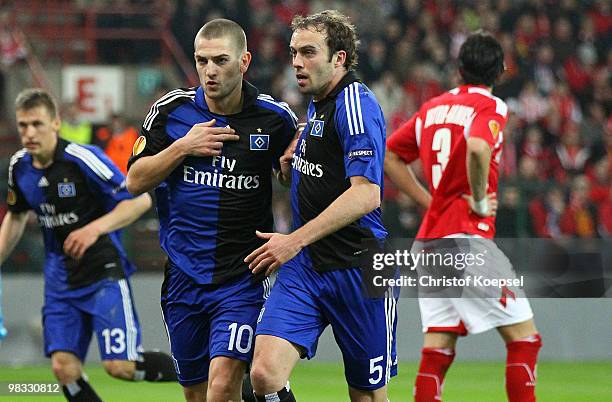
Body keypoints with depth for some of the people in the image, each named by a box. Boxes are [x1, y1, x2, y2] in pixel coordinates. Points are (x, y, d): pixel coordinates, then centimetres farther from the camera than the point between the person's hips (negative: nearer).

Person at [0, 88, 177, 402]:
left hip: (104, 271, -6)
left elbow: (140, 200, -18)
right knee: (64, 368, -7)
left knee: (120, 366, -14)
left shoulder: (82, 158, -19)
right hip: (60, 278, 6)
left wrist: (95, 229, -29)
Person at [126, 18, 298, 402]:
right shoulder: (171, 110, 0)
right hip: (184, 274, 3)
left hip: (243, 277, -3)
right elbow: (135, 182, 1)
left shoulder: (276, 118, -3)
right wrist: (182, 146, -12)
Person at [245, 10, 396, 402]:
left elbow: (366, 195, -24)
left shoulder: (355, 103, -14)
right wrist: (292, 156, 13)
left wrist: (295, 240, -24)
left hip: (358, 270, -7)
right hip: (304, 267, 7)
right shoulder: (316, 105, 14)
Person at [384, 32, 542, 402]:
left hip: (428, 240, 8)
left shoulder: (433, 107, 16)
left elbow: (389, 156, 22)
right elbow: (477, 148, -27)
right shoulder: (490, 107, -6)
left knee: (438, 348, 6)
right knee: (524, 335, -2)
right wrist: (479, 200, -13)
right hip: (467, 237, -8)